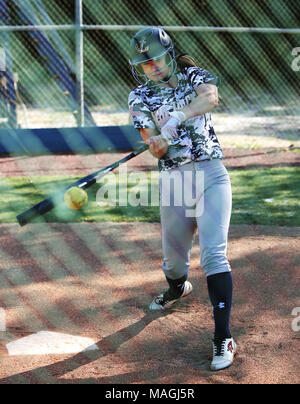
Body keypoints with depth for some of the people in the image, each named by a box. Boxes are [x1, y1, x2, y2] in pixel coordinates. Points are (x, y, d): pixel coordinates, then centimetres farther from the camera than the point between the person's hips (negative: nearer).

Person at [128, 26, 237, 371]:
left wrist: (176, 118, -35)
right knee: (173, 257, 13)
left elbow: (210, 97, -22)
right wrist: (158, 141, -32)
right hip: (173, 182, 2)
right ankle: (178, 288, 52)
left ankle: (223, 338, -16)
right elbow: (155, 149, -7)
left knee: (213, 253, -16)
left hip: (210, 174, -2)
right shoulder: (140, 97, 4)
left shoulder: (194, 76, 3)